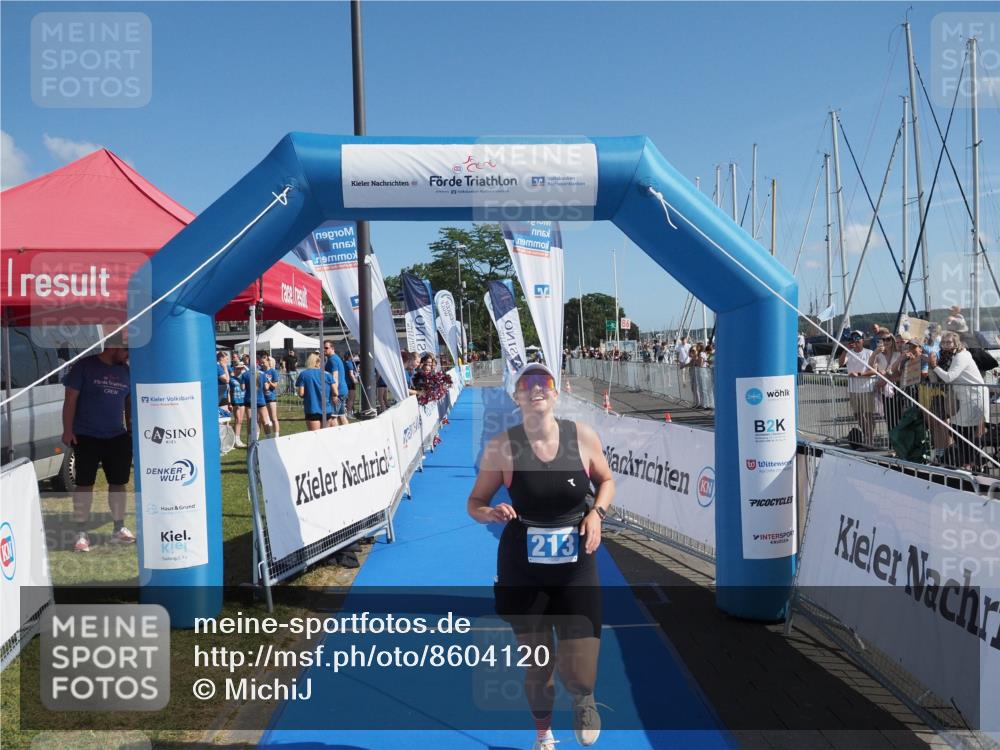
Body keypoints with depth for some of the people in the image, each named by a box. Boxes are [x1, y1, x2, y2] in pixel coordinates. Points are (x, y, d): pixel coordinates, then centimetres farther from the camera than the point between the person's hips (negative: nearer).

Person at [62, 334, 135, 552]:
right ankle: (81, 533, 7)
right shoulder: (85, 366, -6)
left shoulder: (126, 370, 8)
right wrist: (67, 430, -11)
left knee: (118, 482, 9)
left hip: (117, 437, 5)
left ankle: (119, 529, 21)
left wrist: (131, 429, 14)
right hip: (86, 437, -5)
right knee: (84, 483, -1)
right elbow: (71, 398, -7)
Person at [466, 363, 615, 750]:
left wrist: (597, 513, -9)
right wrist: (491, 513, -23)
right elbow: (474, 503, 0)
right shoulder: (501, 447, -10)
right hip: (522, 569, 0)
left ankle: (584, 699, 35)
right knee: (536, 665, 12)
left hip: (576, 567, 0)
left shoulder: (583, 436, -7)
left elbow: (606, 480, 10)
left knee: (578, 672, -6)